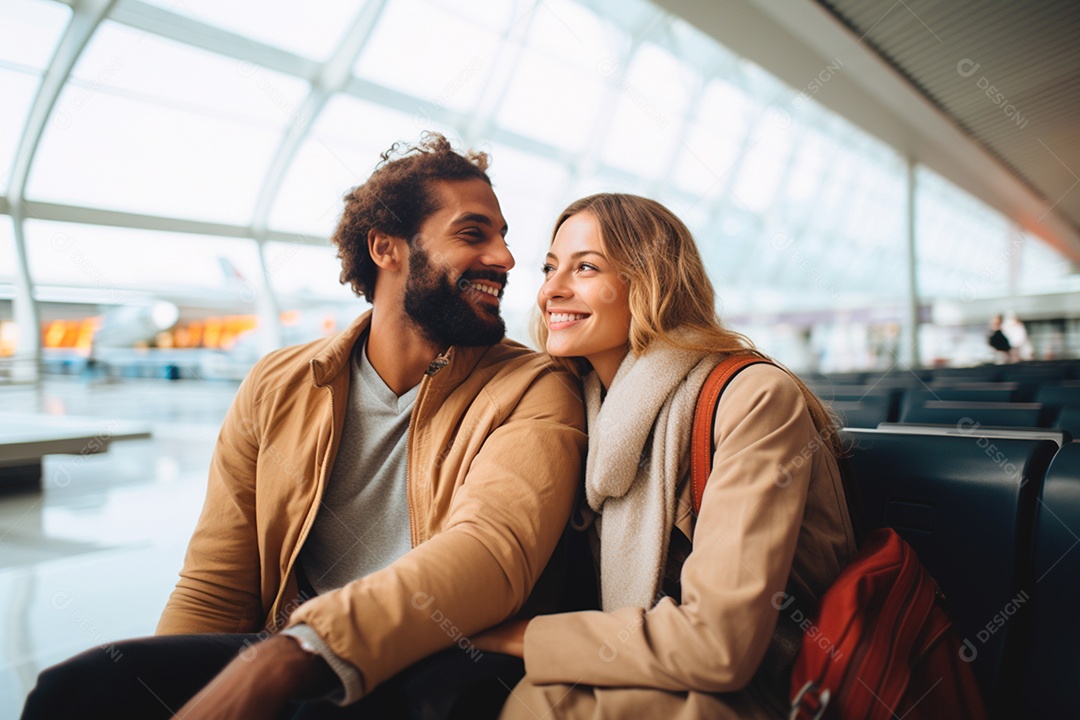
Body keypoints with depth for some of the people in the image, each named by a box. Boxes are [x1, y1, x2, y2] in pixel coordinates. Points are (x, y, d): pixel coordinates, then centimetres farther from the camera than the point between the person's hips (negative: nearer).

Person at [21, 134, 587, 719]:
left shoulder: (533, 392, -5)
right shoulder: (277, 388, 5)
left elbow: (494, 549, -23)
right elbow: (213, 593, 6)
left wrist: (285, 661, -34)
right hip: (283, 665, 4)